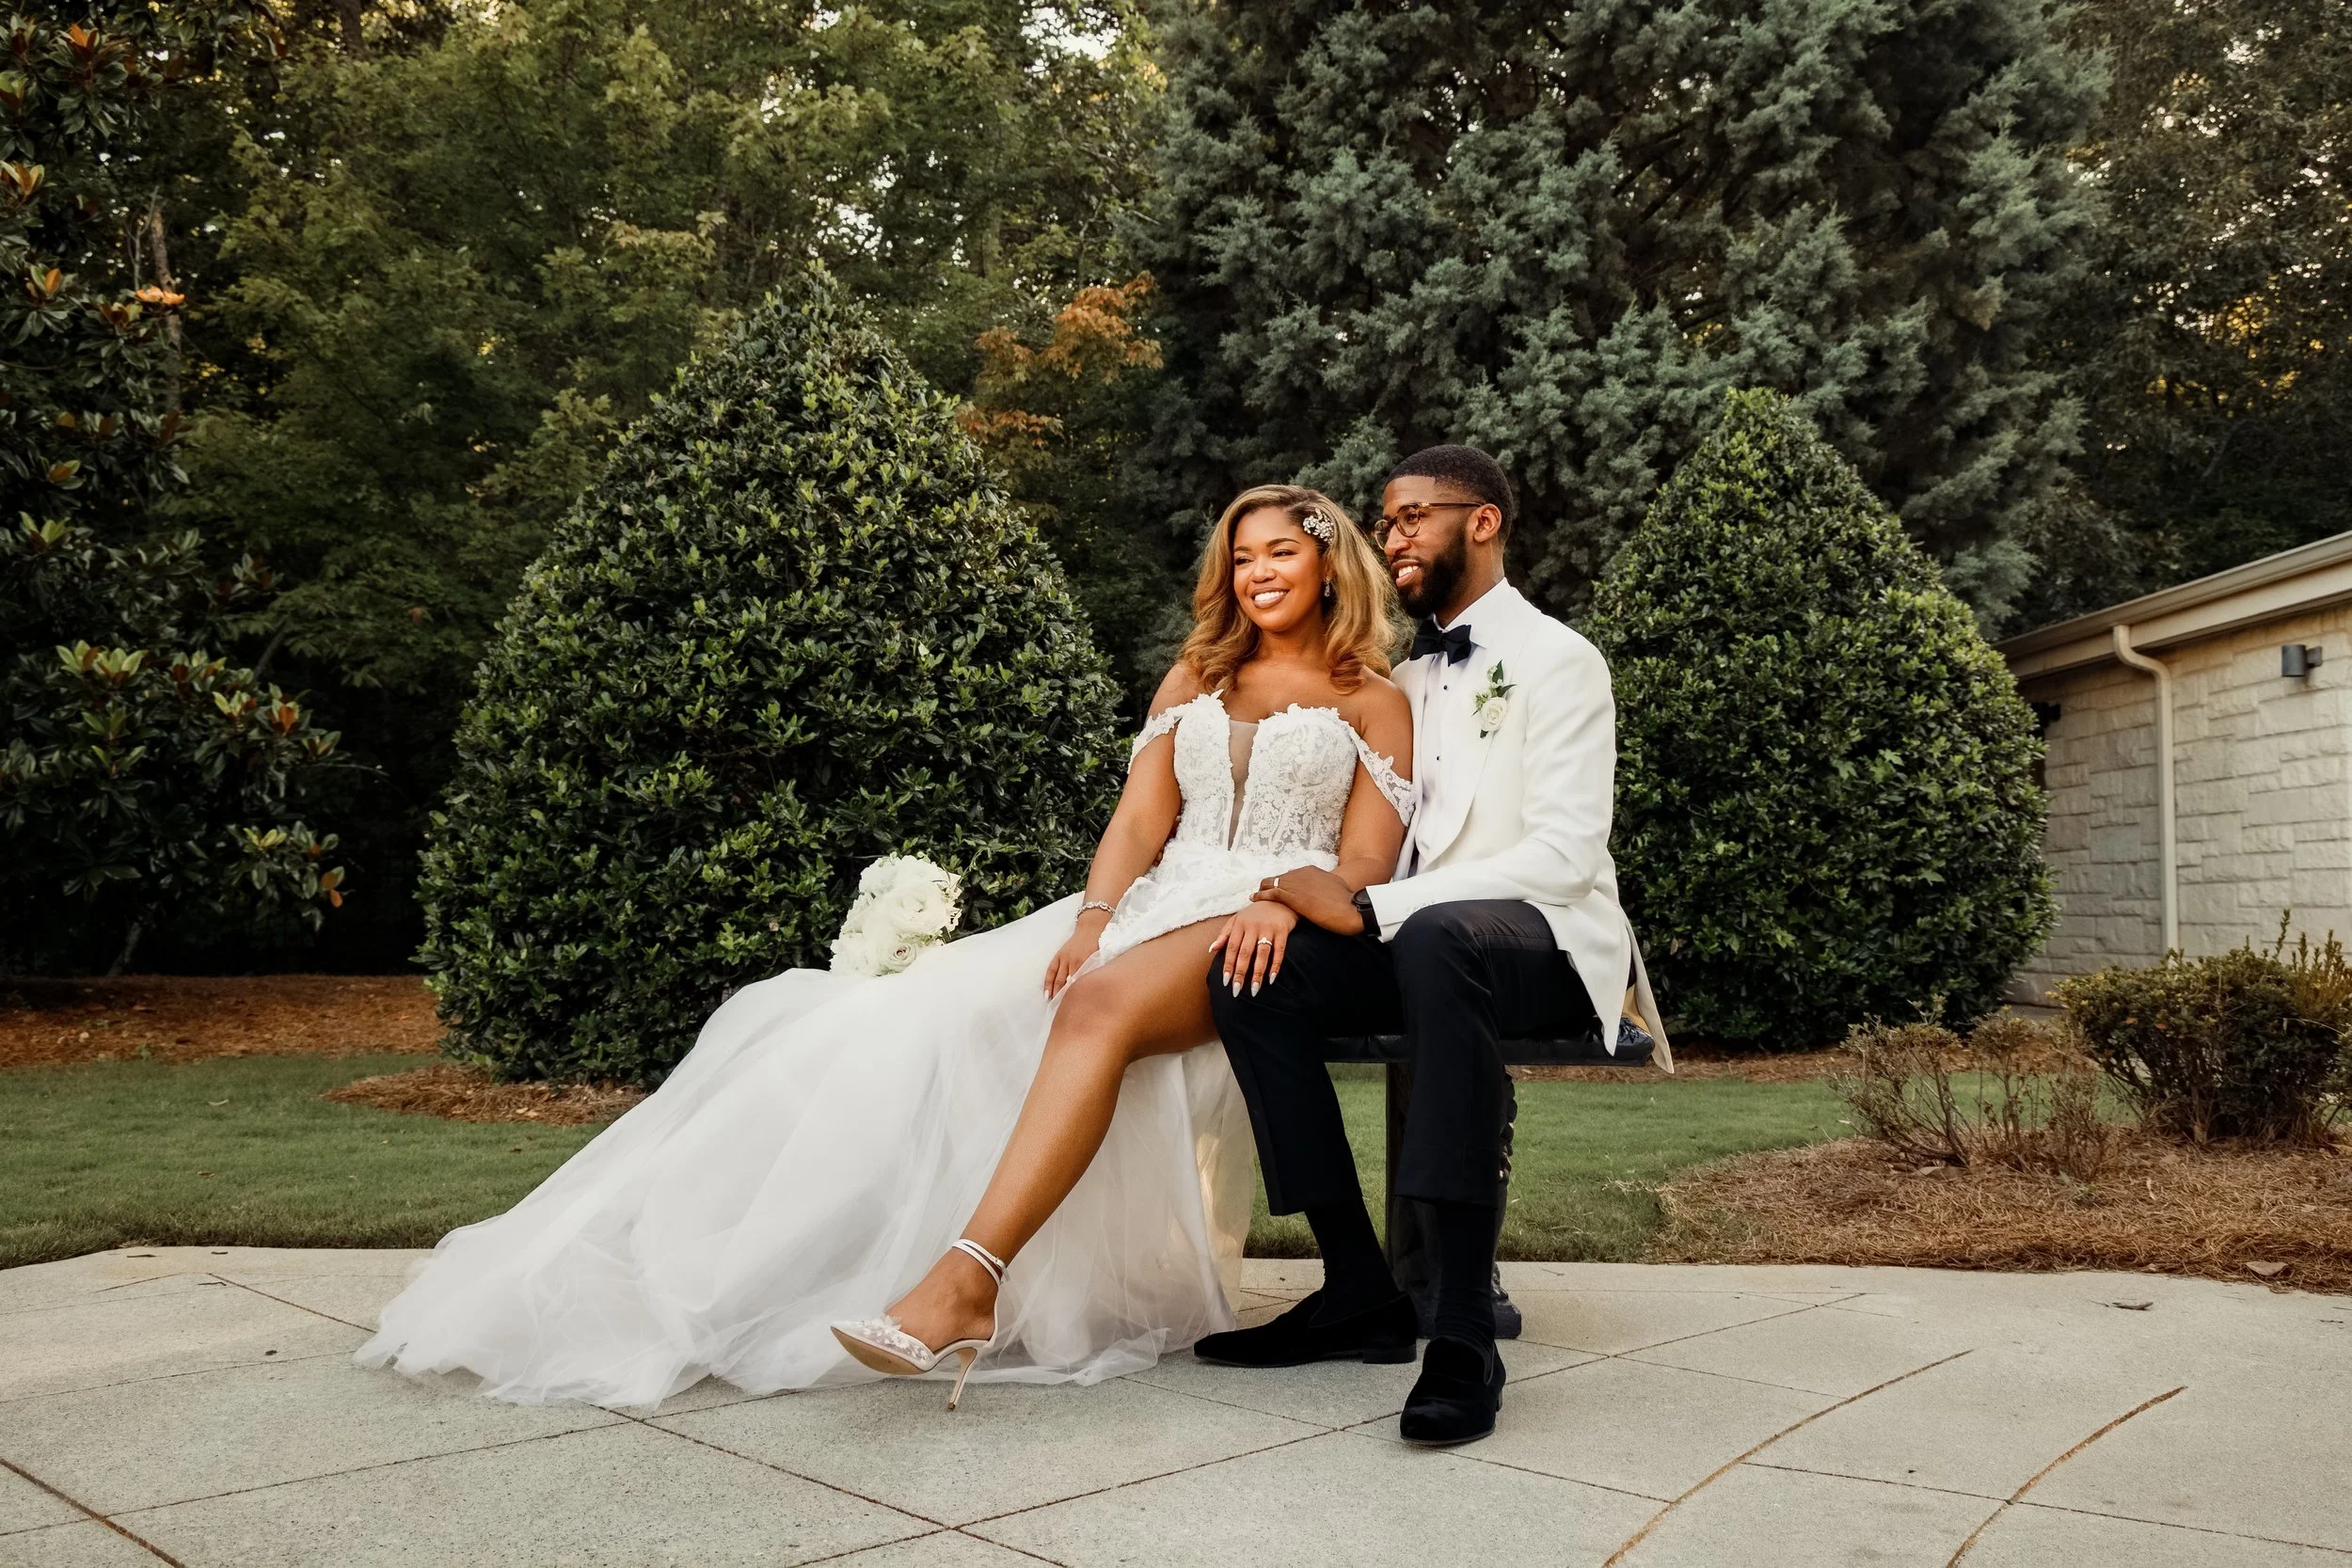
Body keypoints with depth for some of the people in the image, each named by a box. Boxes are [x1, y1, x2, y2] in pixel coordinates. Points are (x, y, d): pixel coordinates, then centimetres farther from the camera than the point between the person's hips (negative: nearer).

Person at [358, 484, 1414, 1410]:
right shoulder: (1192, 685, 24)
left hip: (1266, 930, -4)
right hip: (1149, 908, 5)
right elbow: (1138, 823, 12)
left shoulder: (1374, 702, 12)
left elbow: (1365, 862, 0)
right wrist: (1093, 917, -8)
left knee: (1102, 1008, -39)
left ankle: (966, 1280, -53)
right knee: (948, 1014, -22)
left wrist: (1283, 903, -21)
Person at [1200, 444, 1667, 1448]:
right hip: (1413, 939, 6)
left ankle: (1466, 1330, -39)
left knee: (1436, 936, -40)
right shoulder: (1405, 680, 20)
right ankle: (1360, 1292, -16)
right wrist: (1301, 893, -8)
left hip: (1545, 940, -6)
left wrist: (1372, 908, -21)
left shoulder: (1554, 660, -2)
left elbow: (1563, 855, -14)